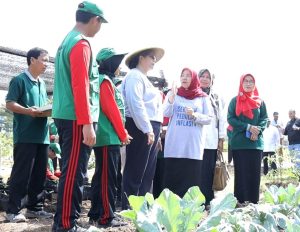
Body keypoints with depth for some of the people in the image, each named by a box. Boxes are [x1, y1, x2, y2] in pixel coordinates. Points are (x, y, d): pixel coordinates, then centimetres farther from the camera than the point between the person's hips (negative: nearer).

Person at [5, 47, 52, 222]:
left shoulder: (42, 83, 19)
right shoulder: (19, 80, -5)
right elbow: (10, 104, -11)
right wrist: (29, 111, -25)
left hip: (42, 135, 8)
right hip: (25, 135, -8)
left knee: (39, 174, 9)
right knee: (21, 173, -6)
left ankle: (35, 208, 17)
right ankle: (13, 210, 1)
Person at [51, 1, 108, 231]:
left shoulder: (66, 41, 18)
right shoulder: (81, 44, -12)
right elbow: (80, 86, -20)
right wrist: (87, 123, -22)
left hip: (64, 115, 10)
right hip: (75, 118, -10)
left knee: (70, 170, 14)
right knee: (74, 173, -6)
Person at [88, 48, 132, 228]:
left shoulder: (107, 81, 21)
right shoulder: (105, 81, -9)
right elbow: (111, 110, -16)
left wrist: (121, 133, 15)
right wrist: (123, 134, -9)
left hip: (108, 138, 10)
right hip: (109, 138, -10)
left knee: (101, 177, 12)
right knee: (108, 178, -8)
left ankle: (96, 214, 18)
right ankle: (106, 217, -4)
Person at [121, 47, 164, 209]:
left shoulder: (143, 78, 25)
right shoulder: (134, 76, -6)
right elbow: (136, 104, -19)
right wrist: (147, 129, -22)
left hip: (150, 128, 10)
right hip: (141, 128, -10)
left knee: (148, 171, 12)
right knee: (135, 170, -7)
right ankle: (127, 208, -1)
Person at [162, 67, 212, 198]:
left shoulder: (202, 97, 9)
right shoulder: (173, 93, 10)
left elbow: (209, 119, 5)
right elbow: (166, 114, -2)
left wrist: (195, 115, -12)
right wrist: (171, 98, -17)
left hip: (193, 146, 0)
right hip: (174, 145, 0)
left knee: (192, 178, -2)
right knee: (172, 176, -1)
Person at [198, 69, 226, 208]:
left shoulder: (217, 98, 17)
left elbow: (222, 118, 14)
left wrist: (221, 138, 8)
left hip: (211, 140, 2)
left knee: (209, 171, 0)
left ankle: (207, 201, 4)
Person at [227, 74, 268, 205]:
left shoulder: (260, 101, 11)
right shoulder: (235, 100, 5)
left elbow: (264, 118, 7)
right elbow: (230, 118, -3)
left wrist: (257, 131, -13)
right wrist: (248, 127, -14)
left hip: (256, 143, 2)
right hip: (239, 143, -2)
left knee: (254, 172, 1)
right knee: (241, 172, 0)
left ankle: (253, 202, 7)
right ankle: (240, 201, 4)